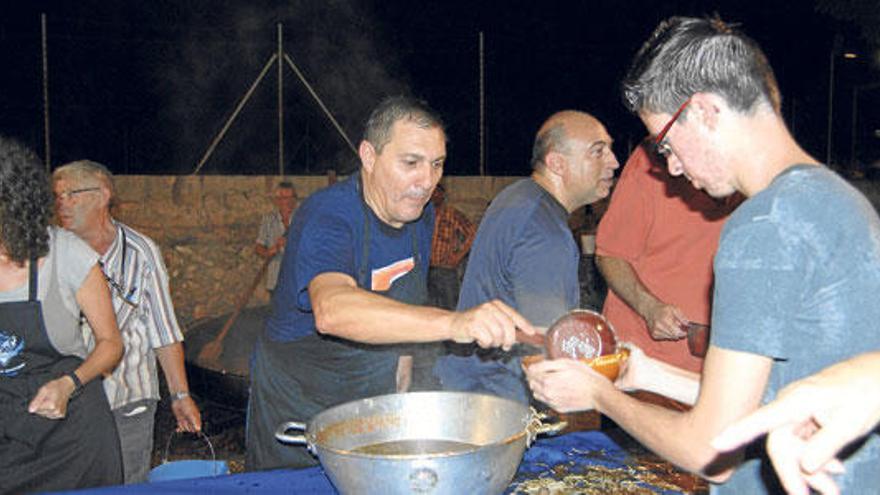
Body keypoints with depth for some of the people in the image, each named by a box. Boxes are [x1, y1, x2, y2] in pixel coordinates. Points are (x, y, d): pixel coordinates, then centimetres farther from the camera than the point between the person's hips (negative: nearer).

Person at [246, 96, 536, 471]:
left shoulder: (420, 214, -3)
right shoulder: (326, 215, -28)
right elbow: (332, 310, -50)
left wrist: (401, 364, 3)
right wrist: (452, 323, -61)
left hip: (377, 401, 6)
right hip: (297, 408, -6)